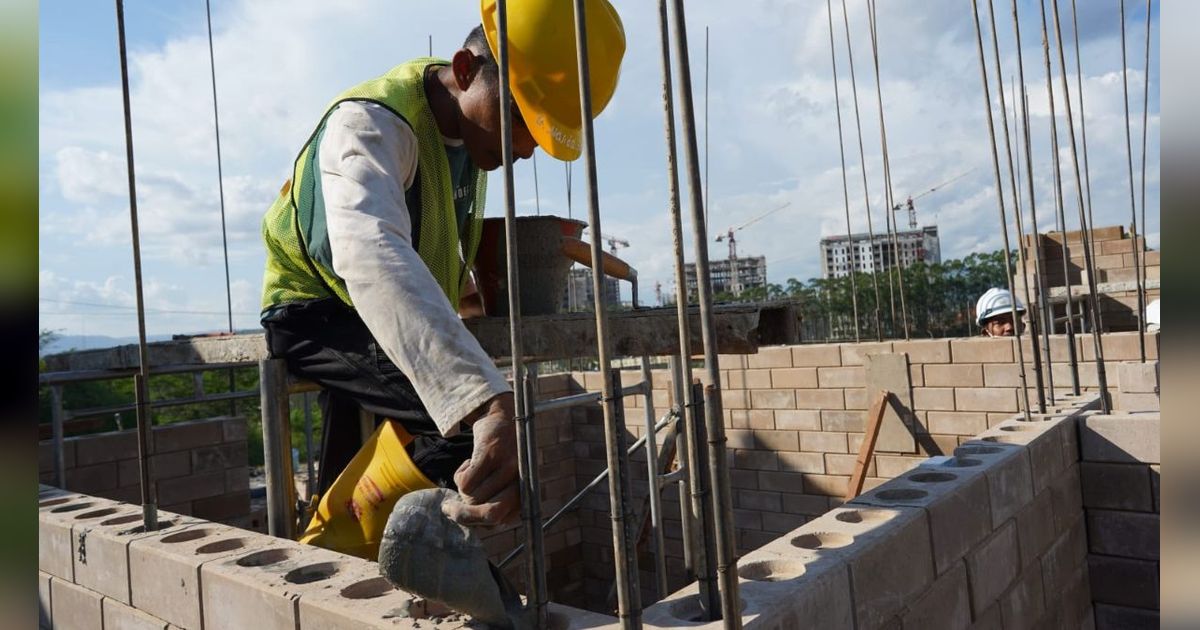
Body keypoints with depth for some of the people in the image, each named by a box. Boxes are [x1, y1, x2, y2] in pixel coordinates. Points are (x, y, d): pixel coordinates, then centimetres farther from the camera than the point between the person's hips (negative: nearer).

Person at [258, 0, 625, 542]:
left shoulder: (466, 124, -3)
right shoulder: (370, 123, -30)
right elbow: (371, 257, -54)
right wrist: (491, 405, -66)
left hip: (382, 324, 9)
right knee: (468, 414, -29)